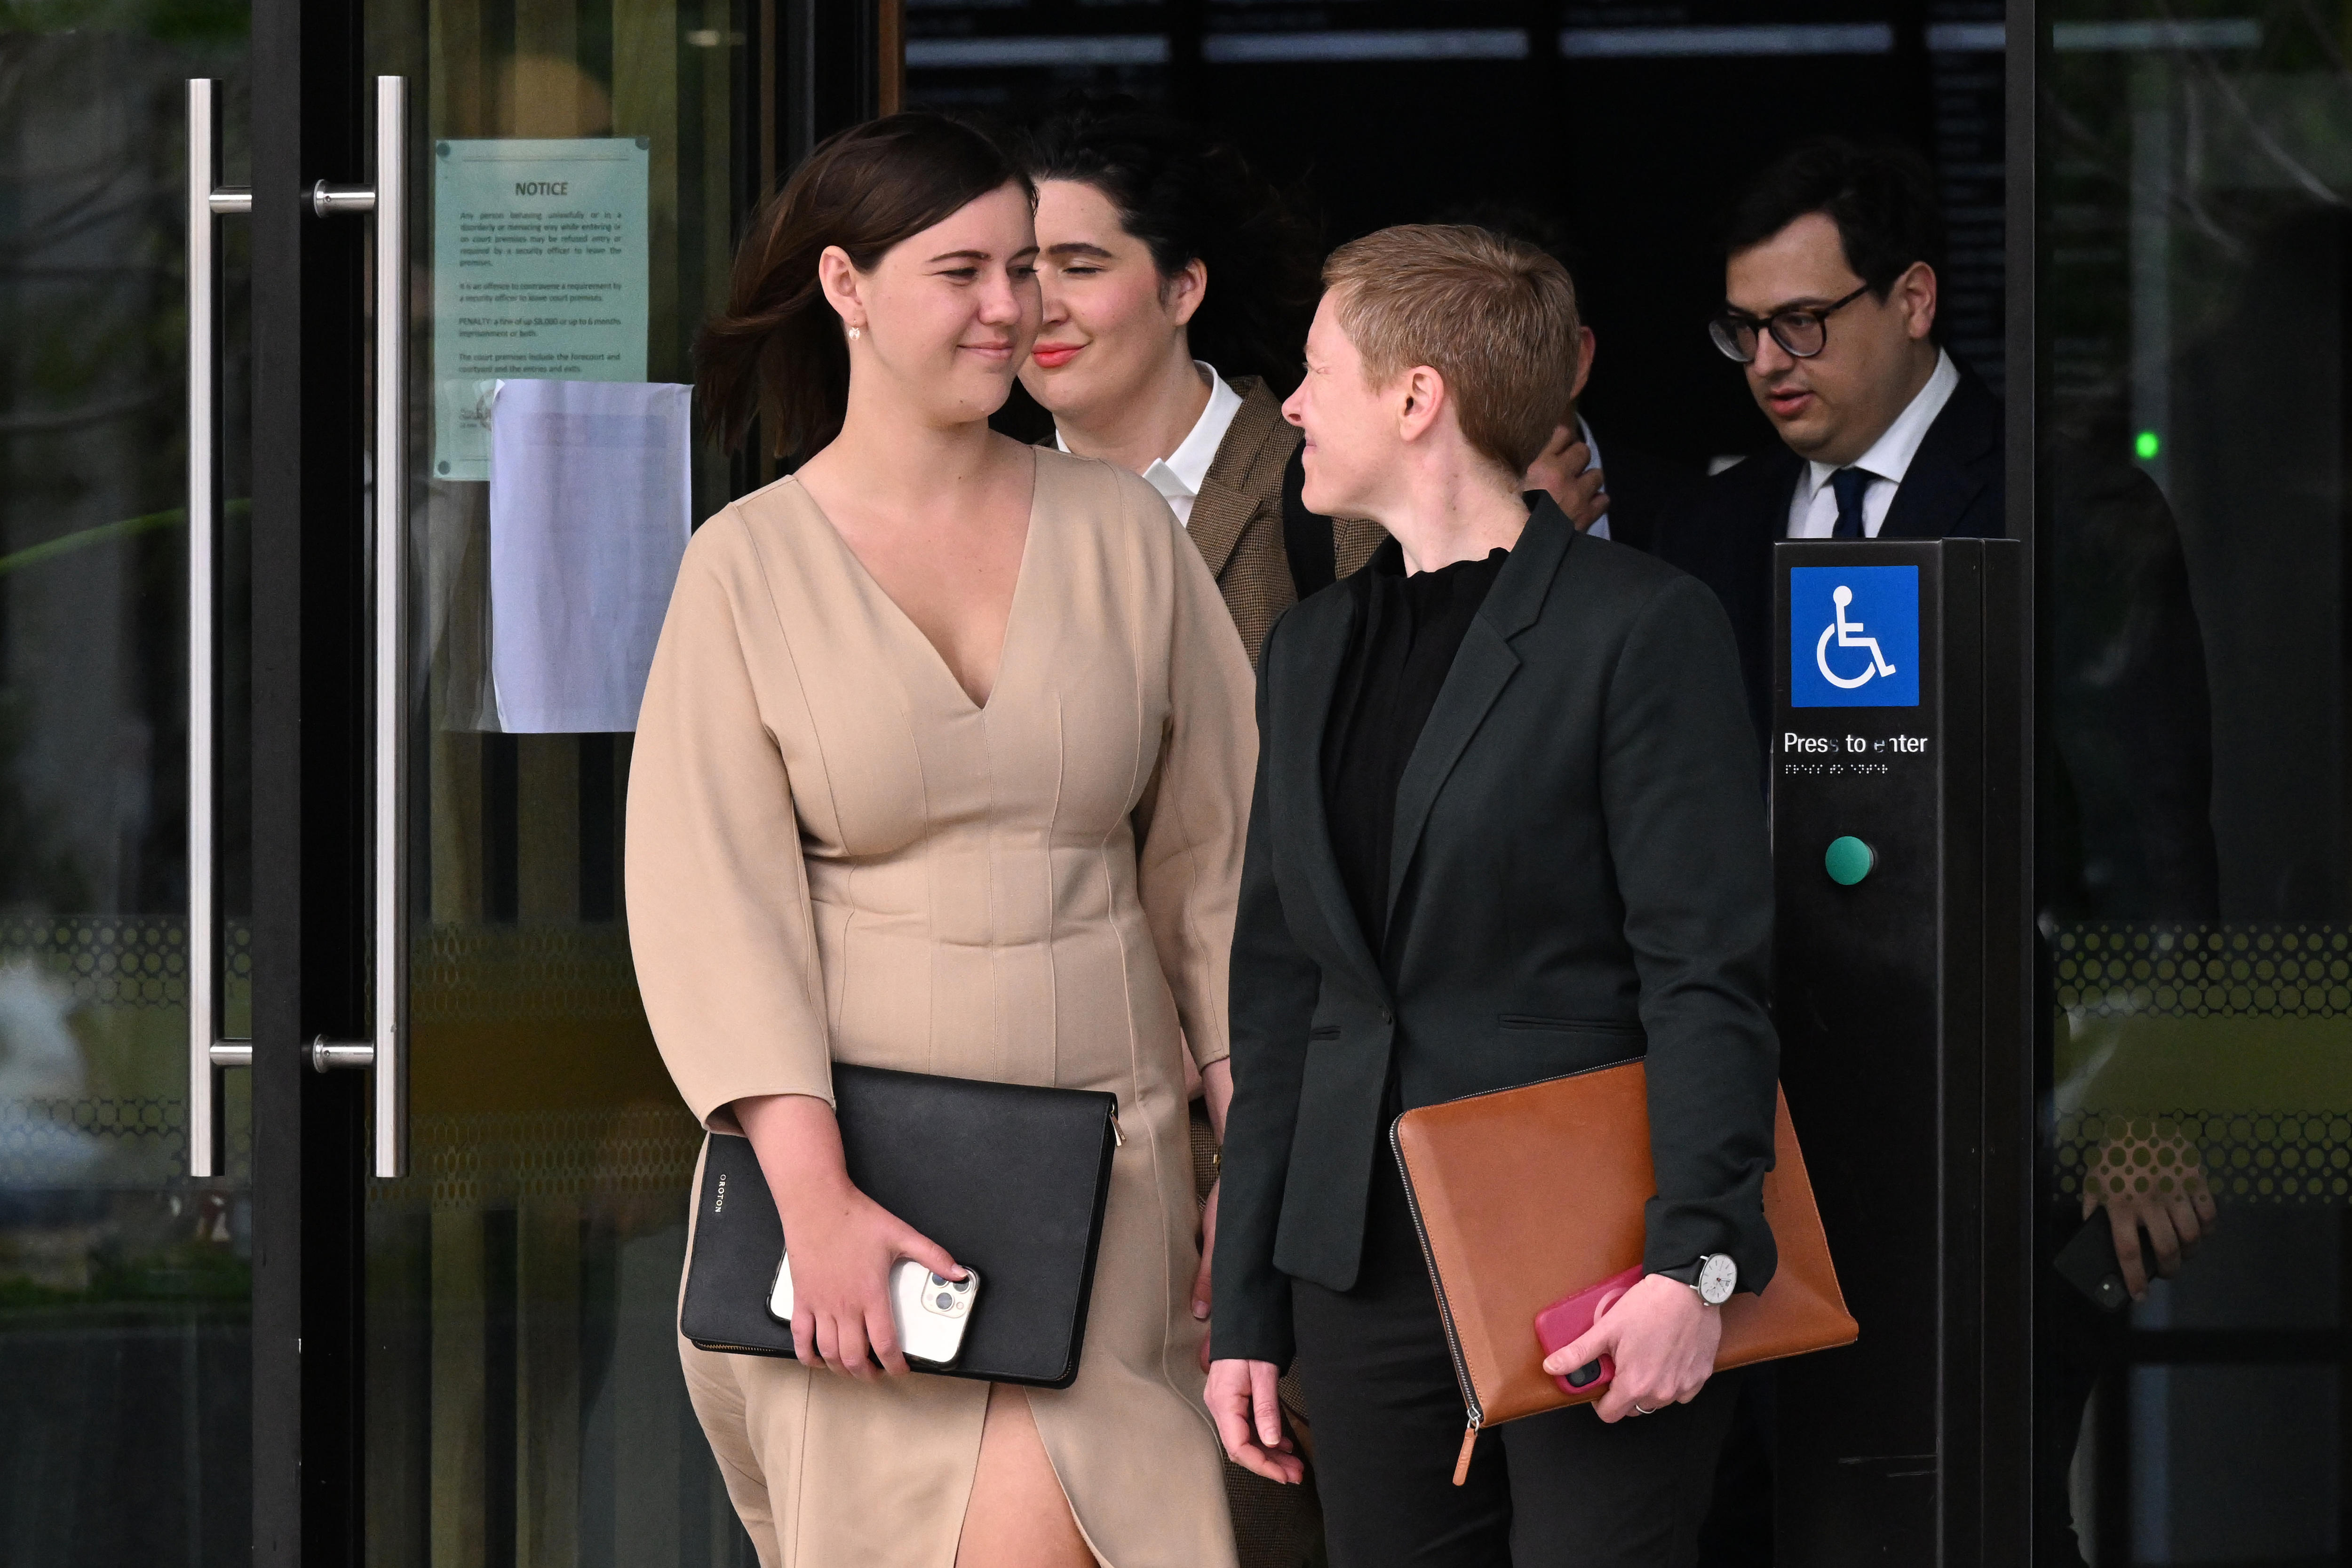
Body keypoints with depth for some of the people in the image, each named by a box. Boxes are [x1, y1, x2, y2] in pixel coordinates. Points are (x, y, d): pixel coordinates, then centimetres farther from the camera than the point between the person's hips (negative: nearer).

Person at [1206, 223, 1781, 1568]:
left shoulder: (1643, 626, -5)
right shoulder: (1312, 653, 16)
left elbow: (1709, 970, -11)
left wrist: (1695, 1260, -20)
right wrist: (1247, 1309, 14)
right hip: (1366, 1275, 6)